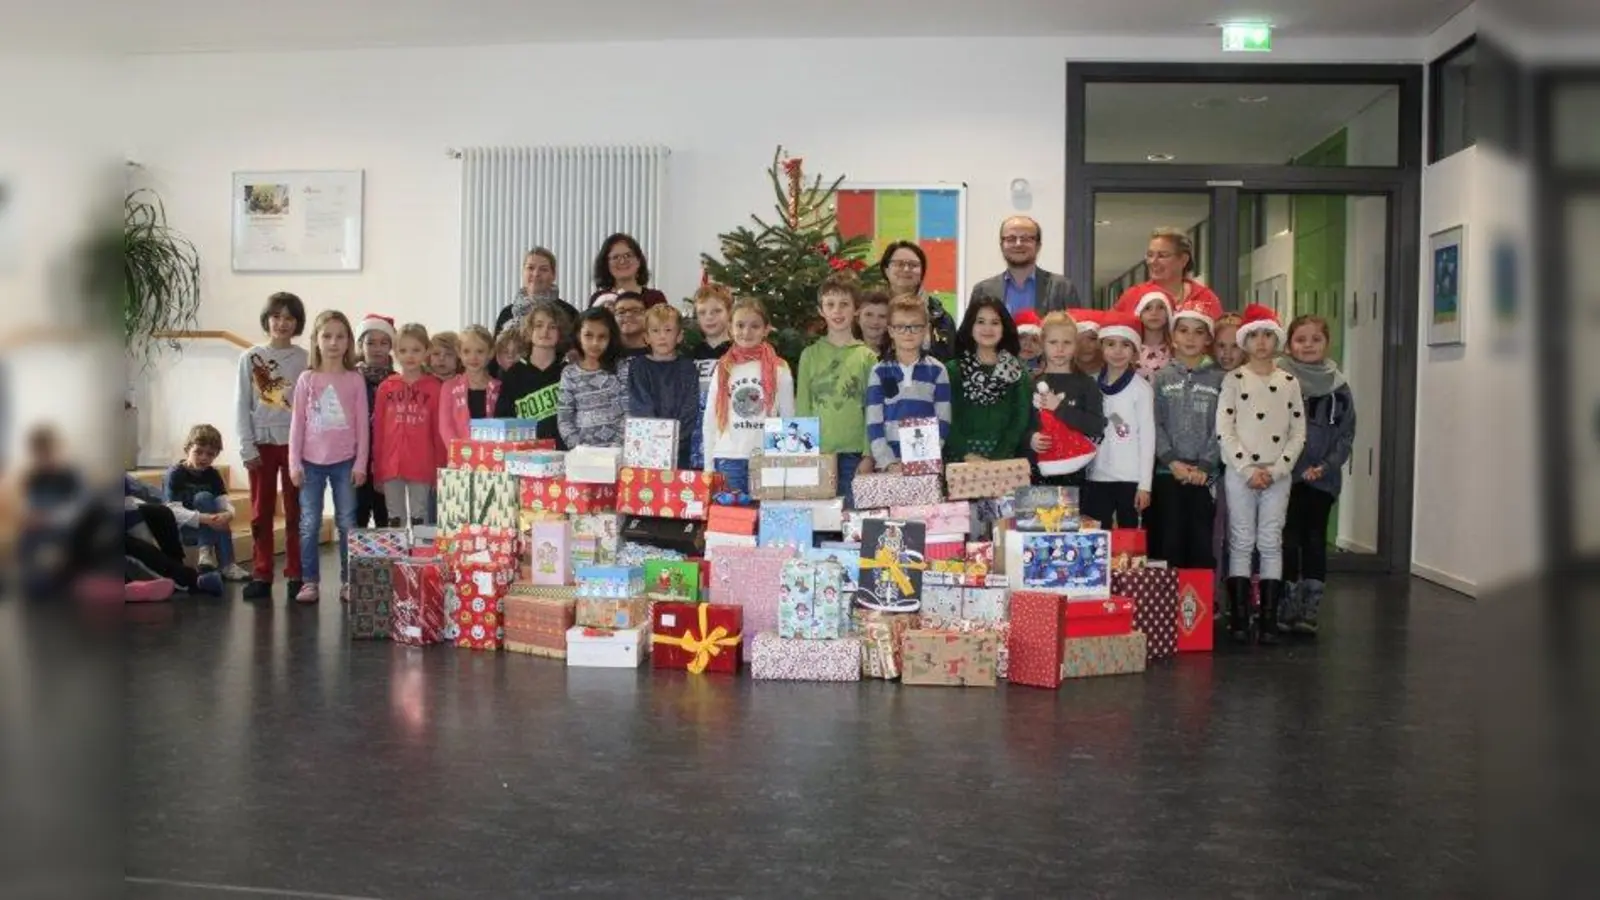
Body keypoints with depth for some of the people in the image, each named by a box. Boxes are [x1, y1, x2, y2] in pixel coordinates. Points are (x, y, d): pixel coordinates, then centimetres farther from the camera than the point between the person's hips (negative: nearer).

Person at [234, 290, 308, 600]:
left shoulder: (305, 359, 1)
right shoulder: (251, 358, 2)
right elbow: (241, 406, 2)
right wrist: (247, 446, -5)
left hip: (296, 443, -1)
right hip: (262, 443, 1)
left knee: (296, 512, 4)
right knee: (261, 513, 6)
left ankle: (295, 575, 11)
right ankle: (261, 575, 12)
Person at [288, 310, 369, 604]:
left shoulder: (355, 380, 1)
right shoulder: (306, 379, 3)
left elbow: (362, 425, 1)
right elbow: (297, 423, 3)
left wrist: (360, 463, -3)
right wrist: (294, 463, -2)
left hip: (345, 462, -1)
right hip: (312, 462, 1)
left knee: (347, 523, 3)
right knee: (309, 524, 3)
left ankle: (348, 581, 11)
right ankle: (310, 581, 11)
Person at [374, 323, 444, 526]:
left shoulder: (434, 388, -1)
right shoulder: (386, 387, 5)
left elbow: (439, 432, 1)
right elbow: (378, 431, 7)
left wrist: (440, 469, 0)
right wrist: (377, 470, 5)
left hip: (422, 467, -2)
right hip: (390, 466, 2)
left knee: (420, 520, 4)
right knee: (395, 520, 10)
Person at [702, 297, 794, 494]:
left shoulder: (779, 370, 3)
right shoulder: (723, 370, 7)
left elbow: (788, 419, 5)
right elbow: (709, 421, 8)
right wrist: (709, 467, 4)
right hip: (728, 461, 1)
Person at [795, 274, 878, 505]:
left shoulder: (868, 357, 3)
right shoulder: (810, 355, 6)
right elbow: (802, 409, 6)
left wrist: (868, 457, -5)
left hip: (855, 457, -1)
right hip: (816, 456, 1)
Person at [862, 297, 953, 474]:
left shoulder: (937, 371, 6)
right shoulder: (879, 372, 5)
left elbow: (943, 423, 3)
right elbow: (874, 426, 0)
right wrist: (889, 463, -12)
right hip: (888, 466, 0)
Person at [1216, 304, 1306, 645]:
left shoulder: (1290, 382, 7)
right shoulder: (1234, 380, 0)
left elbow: (1298, 432, 5)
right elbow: (1224, 430, -6)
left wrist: (1275, 470, -7)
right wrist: (1248, 470, -12)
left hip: (1278, 475, 2)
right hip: (1239, 473, -2)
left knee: (1271, 544, 3)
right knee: (1241, 543, 2)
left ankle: (1269, 619, 7)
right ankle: (1239, 617, 6)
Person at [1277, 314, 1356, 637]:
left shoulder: (1337, 385, 6)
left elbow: (1346, 432, 4)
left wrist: (1327, 465, -9)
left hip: (1323, 478, 2)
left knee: (1315, 542, 6)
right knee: (1288, 541, 1)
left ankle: (1309, 611, 11)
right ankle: (1287, 610, 9)